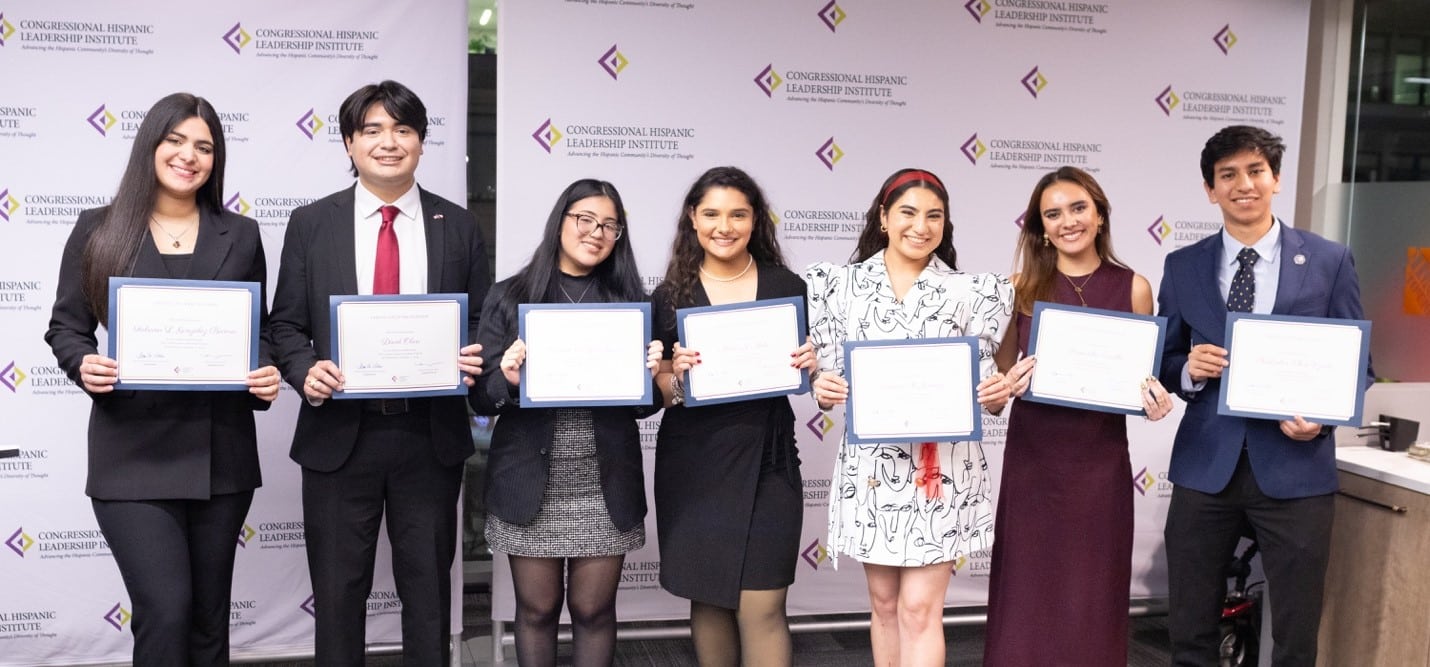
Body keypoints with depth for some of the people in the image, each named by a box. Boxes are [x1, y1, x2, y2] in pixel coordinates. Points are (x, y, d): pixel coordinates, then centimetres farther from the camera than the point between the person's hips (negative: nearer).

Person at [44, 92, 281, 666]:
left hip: (221, 452, 3)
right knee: (165, 612, -10)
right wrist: (84, 365, -15)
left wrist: (266, 377, -9)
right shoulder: (98, 230, 3)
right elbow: (65, 327, 7)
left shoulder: (241, 236, 8)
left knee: (209, 615, 12)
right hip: (134, 453, -2)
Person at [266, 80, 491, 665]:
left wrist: (474, 360, -13)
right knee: (338, 593, 9)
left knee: (429, 588, 11)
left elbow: (481, 323, 8)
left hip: (431, 435, 1)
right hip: (339, 435, 0)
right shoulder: (310, 224, 3)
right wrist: (306, 371, -16)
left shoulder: (457, 226, 5)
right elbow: (285, 325, 4)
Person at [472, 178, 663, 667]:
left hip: (606, 485, 1)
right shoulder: (510, 298, 0)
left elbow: (644, 406, 7)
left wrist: (650, 376, -14)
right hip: (531, 483, -1)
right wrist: (508, 379, -21)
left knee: (594, 609, 9)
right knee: (537, 609, 11)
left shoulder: (629, 302, 4)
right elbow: (482, 399, 0)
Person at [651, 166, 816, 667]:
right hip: (693, 464, 1)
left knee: (761, 608, -4)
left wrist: (810, 365, -11)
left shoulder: (787, 287, 2)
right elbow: (660, 391, 4)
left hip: (766, 461, -1)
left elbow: (805, 375, 11)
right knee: (706, 599, 10)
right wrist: (676, 374, -17)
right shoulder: (671, 295, 2)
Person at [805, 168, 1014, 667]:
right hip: (871, 465, 2)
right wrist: (823, 391, -15)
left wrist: (996, 395, -18)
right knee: (884, 603, 12)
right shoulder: (842, 284, 4)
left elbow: (984, 388, 4)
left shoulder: (970, 292, 2)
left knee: (920, 608, -4)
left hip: (941, 467, -2)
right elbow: (829, 376, 7)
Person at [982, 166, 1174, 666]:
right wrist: (1012, 381, -16)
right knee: (1027, 594, 6)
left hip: (1100, 460, 0)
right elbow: (998, 373, 6)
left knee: (1091, 597, 7)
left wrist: (1154, 399, -14)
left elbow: (1145, 376, 7)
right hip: (1032, 458, 0)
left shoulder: (1133, 288, 1)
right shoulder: (1022, 287, 1)